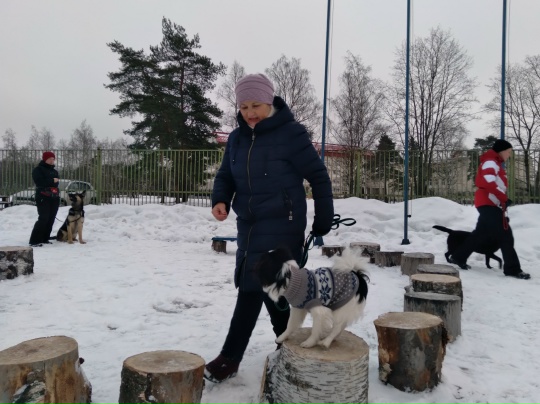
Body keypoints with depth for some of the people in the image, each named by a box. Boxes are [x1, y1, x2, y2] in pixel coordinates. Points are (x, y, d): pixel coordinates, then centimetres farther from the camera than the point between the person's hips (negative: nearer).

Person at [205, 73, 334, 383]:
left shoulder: (291, 133, -12)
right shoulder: (237, 137, 7)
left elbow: (319, 177, -8)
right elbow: (225, 175, 11)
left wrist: (323, 223, -7)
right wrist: (221, 200, -11)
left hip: (281, 226, -7)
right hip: (248, 224, 7)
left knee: (253, 286, -8)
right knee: (268, 287, 13)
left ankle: (231, 357, 3)